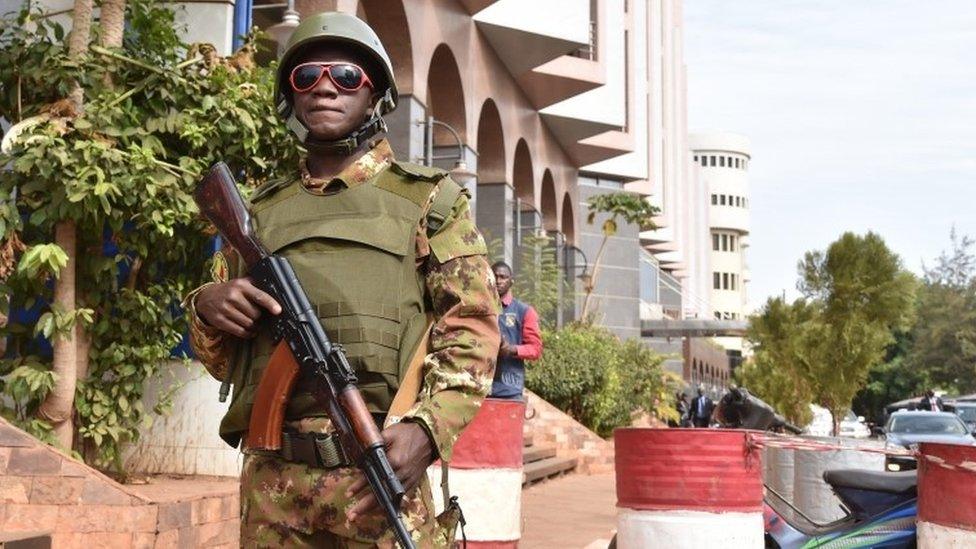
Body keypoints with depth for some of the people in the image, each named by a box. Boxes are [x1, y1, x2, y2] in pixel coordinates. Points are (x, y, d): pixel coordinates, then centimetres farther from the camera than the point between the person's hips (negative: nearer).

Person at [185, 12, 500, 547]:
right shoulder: (259, 211, 17)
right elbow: (220, 358, 20)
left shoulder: (429, 199, 8)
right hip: (271, 480, 3)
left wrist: (426, 428, -15)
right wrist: (207, 306, -2)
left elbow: (471, 330, 0)